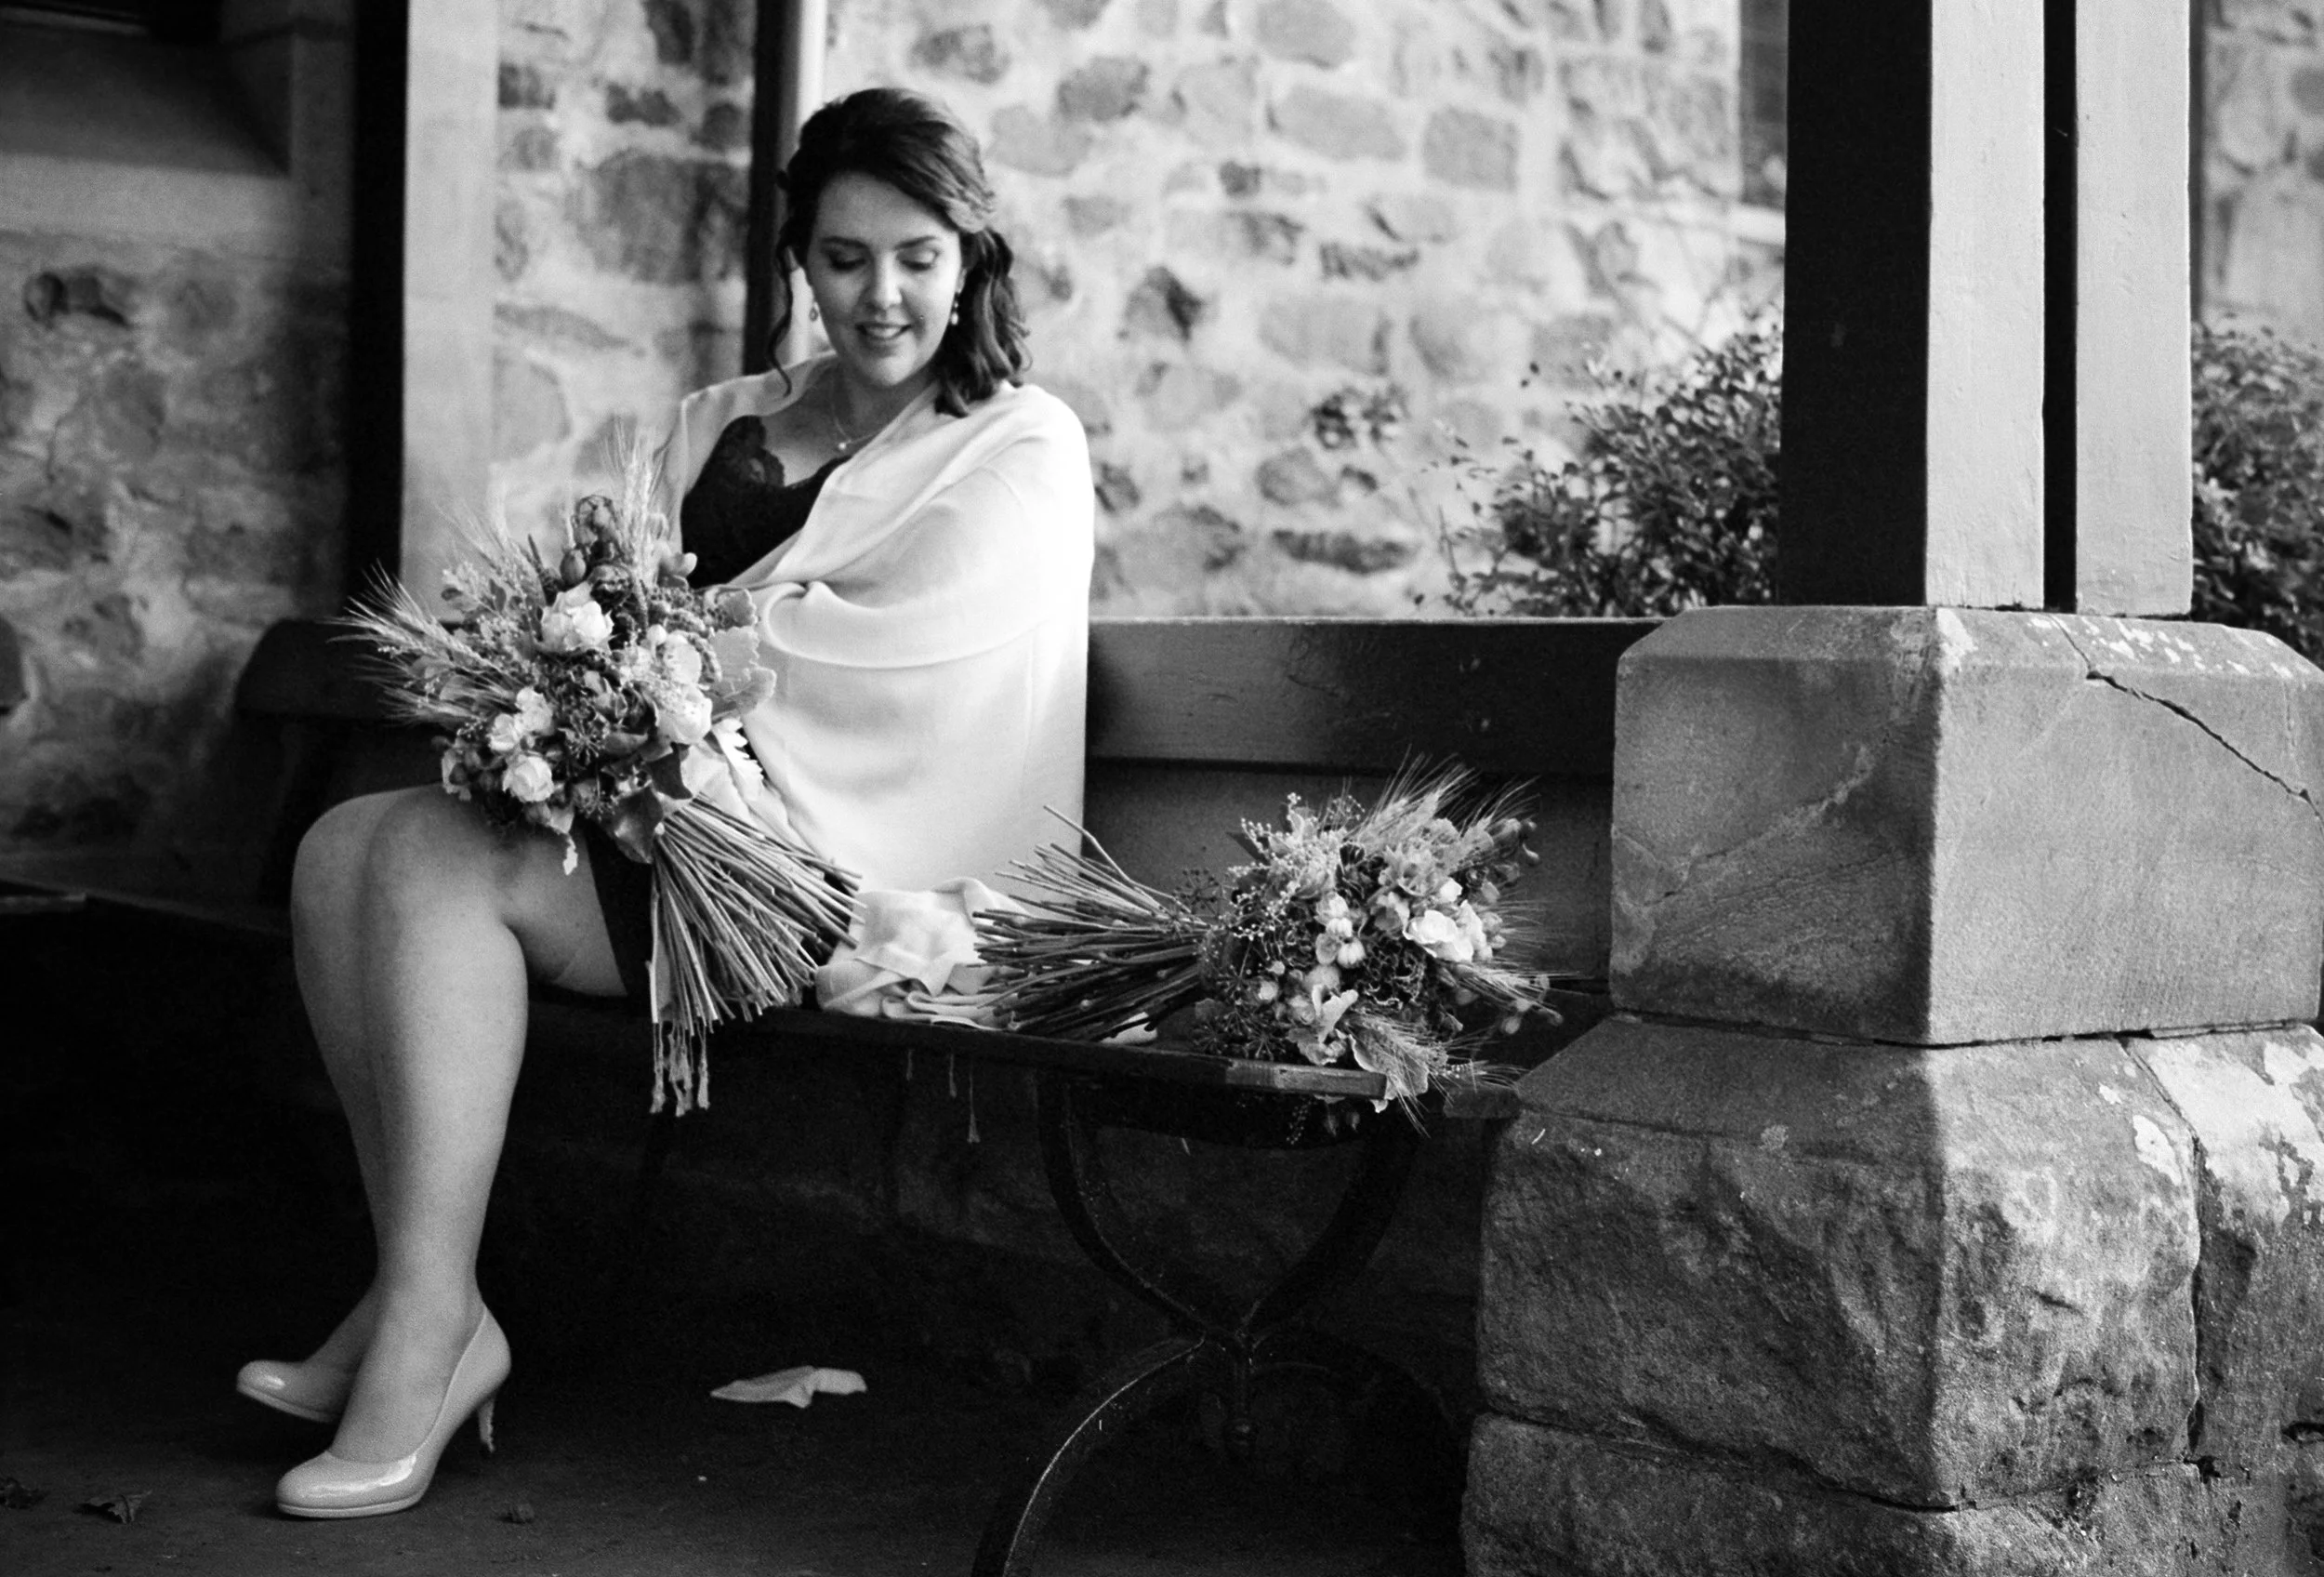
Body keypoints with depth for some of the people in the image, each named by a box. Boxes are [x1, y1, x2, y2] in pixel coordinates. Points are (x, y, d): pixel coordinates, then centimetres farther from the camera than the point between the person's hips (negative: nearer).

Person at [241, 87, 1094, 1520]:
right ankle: (414, 1291, -14)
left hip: (855, 854, -7)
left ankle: (431, 1332, -19)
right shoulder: (721, 426, 20)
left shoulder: (1021, 451, 0)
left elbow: (870, 649, -13)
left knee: (443, 864, -23)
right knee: (345, 844, -13)